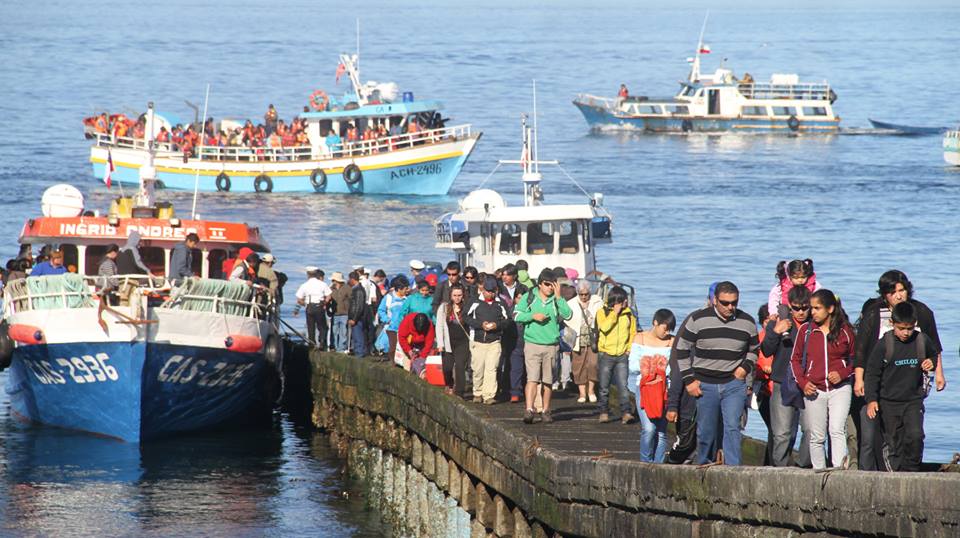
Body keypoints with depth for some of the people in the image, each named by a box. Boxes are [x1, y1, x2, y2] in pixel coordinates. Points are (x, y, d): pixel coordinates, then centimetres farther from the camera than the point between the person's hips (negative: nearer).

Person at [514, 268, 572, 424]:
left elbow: (568, 315, -9)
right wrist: (533, 316, -10)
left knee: (548, 381, 9)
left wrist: (558, 297, -12)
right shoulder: (529, 297, 4)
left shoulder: (556, 300, 5)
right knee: (532, 378, -13)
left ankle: (545, 411, 20)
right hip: (532, 344, -2)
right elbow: (516, 314, 3)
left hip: (551, 346, 2)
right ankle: (529, 410, -18)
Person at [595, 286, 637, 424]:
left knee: (623, 386, -8)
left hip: (622, 355, 1)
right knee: (604, 386, 5)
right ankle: (603, 412, 16)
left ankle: (625, 413, -11)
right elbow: (604, 327, -20)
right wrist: (615, 313, -16)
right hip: (605, 354, -1)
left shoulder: (628, 314, 6)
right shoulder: (602, 312, -3)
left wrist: (630, 348, 4)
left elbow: (633, 333, 16)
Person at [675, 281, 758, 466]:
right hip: (705, 385, 0)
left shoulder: (747, 322, 3)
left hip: (734, 384, 0)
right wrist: (689, 380, -2)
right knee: (705, 432, 6)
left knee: (732, 427, -14)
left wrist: (745, 367, 1)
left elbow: (754, 349, 20)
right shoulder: (698, 319, -5)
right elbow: (682, 350, 3)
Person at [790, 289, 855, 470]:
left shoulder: (845, 331, 2)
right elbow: (795, 359, 12)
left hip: (840, 389, -2)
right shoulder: (805, 330, 4)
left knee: (837, 430, -18)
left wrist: (842, 374, -7)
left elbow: (855, 359, 12)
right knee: (817, 437, 4)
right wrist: (802, 382, -3)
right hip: (814, 390, 2)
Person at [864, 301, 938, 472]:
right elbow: (872, 373, -3)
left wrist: (932, 363, -3)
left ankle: (911, 469, 1)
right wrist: (871, 399, -8)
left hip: (914, 400, 1)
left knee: (915, 435, -15)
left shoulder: (922, 341, -2)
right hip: (889, 403, -1)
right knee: (894, 441, 4)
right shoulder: (885, 344, -8)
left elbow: (935, 355, 20)